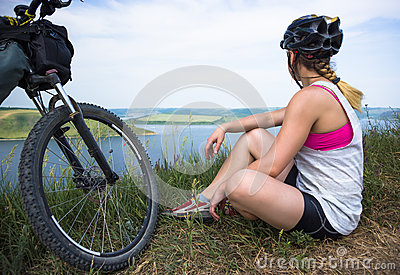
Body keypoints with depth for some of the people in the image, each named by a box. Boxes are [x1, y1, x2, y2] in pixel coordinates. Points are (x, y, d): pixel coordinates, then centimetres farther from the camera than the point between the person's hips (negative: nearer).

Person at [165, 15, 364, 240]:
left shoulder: (310, 97, -23)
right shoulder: (331, 90, 9)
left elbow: (272, 166, -25)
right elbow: (272, 118, 14)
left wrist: (224, 187, -12)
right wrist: (225, 127, 8)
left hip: (331, 217, -10)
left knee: (241, 182, -33)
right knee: (255, 136, 9)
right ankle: (205, 200, 13)